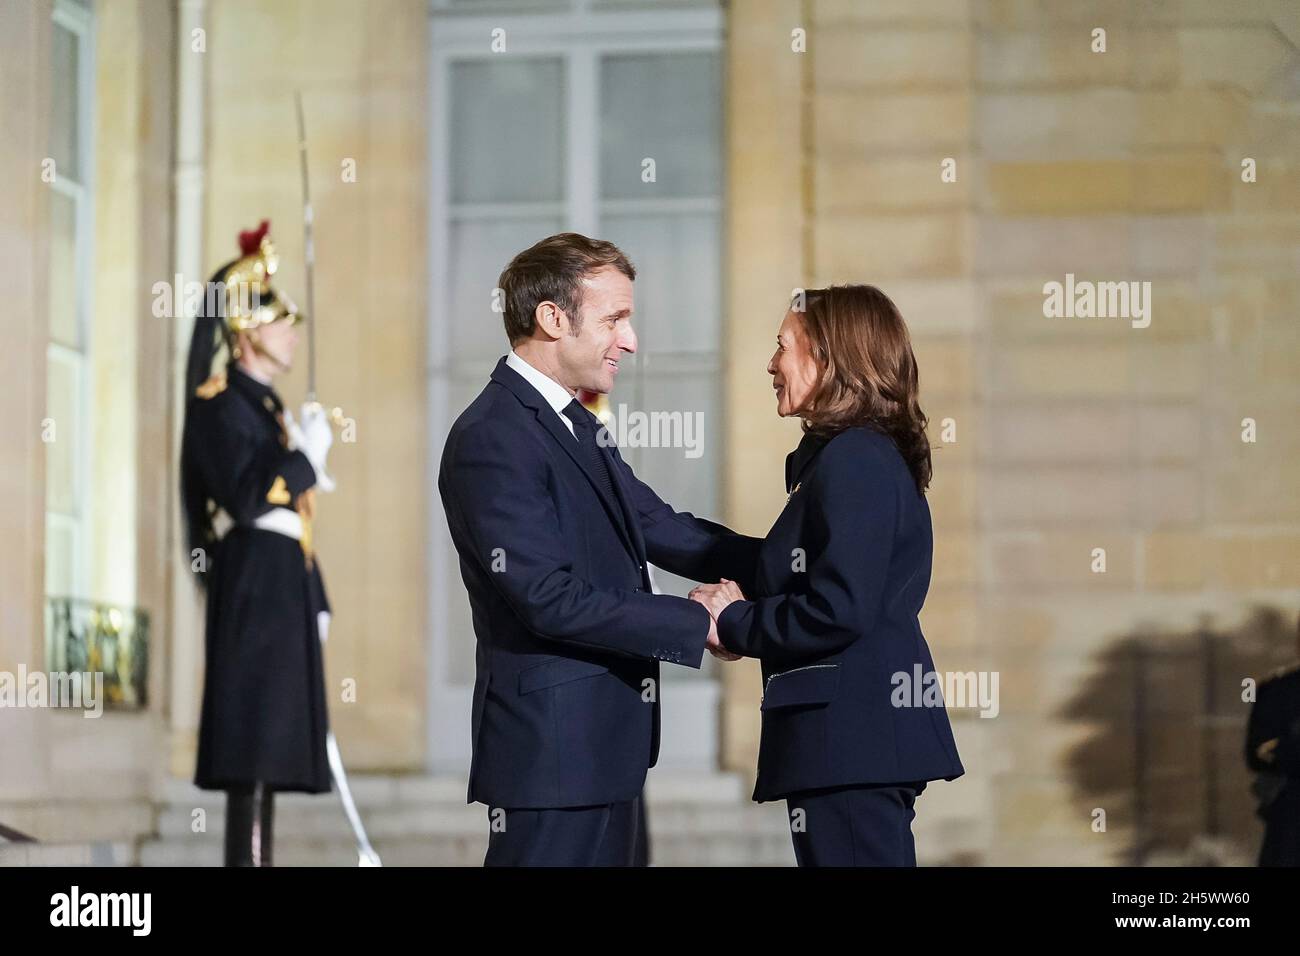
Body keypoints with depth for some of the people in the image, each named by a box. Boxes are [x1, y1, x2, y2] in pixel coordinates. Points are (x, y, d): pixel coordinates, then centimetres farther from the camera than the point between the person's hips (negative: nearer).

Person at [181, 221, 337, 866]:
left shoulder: (266, 404, 21)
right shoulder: (220, 402, -8)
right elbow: (245, 499, -20)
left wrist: (315, 597, 19)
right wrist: (307, 456, -11)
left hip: (284, 584, 10)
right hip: (255, 585, -10)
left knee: (270, 745, 8)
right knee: (254, 745, -12)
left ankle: (256, 855, 10)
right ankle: (248, 857, -14)